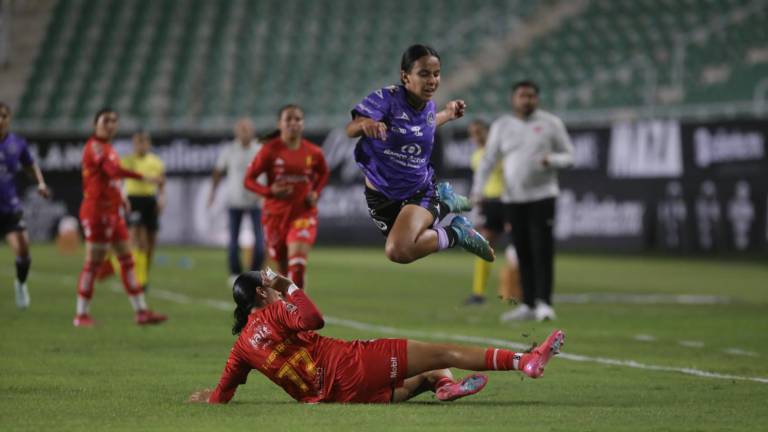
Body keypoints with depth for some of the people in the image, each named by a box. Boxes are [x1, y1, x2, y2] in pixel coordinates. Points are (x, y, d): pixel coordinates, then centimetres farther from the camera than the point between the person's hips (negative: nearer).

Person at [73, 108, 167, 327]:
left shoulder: (108, 148, 17)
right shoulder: (95, 146, -13)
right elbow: (113, 170, -29)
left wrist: (120, 197, 9)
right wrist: (143, 177, -38)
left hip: (112, 213, 10)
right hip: (97, 211, -10)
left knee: (127, 260, 8)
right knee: (93, 262, -5)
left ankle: (141, 312, 10)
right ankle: (82, 315, 1)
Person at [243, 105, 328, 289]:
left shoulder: (313, 152, -2)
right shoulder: (270, 150, -8)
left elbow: (323, 174, 20)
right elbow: (249, 180, -4)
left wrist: (316, 193, 1)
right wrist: (270, 191, -22)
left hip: (303, 213, 0)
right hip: (276, 214, 0)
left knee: (297, 262, -21)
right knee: (283, 267, 12)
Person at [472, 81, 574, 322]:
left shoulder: (550, 123, 3)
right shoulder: (501, 126, 9)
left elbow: (568, 155, 5)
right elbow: (488, 161, 8)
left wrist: (551, 160, -16)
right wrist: (477, 190, -4)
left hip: (542, 196, -3)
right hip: (513, 199, 3)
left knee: (542, 251, -10)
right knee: (523, 254, 3)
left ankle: (543, 303, -10)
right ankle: (528, 306, 9)